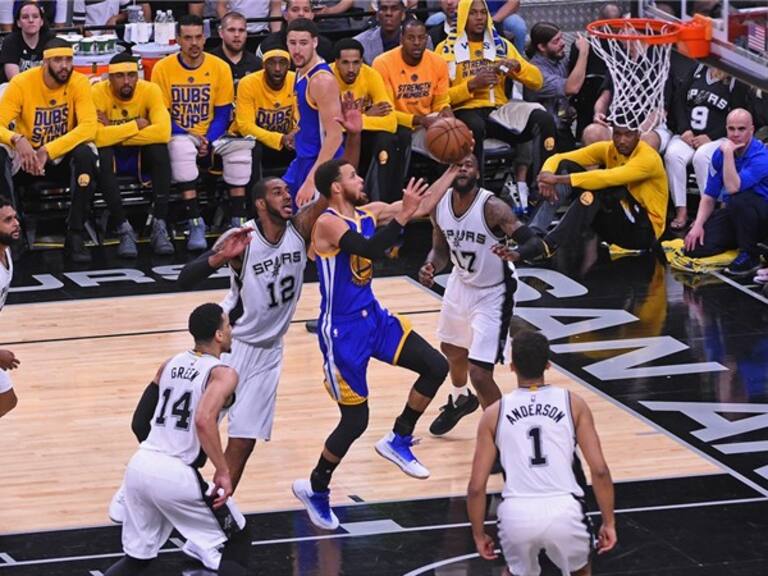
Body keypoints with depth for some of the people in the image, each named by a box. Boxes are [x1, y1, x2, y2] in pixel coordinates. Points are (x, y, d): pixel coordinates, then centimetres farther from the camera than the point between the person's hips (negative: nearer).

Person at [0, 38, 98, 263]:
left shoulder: (79, 83, -13)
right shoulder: (21, 83, -13)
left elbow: (89, 127, -24)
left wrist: (48, 151, -33)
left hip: (63, 158, 0)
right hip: (26, 156, 0)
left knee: (85, 155, -32)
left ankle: (75, 234, -23)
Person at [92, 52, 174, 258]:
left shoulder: (150, 90, -15)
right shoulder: (98, 94, -19)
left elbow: (163, 132, -31)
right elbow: (98, 137, -34)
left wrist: (116, 134, -28)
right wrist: (136, 125, -27)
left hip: (140, 154, 1)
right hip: (112, 155, -1)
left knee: (160, 149, -30)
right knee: (102, 156, -34)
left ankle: (159, 227, -25)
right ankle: (124, 229, -29)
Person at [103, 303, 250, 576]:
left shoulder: (170, 364, 15)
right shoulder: (223, 374, -5)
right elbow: (204, 421, -22)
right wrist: (223, 472, -17)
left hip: (140, 465, 6)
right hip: (176, 475, -6)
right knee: (238, 543, 13)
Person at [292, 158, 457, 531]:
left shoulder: (369, 213, 3)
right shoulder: (328, 224, -20)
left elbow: (423, 207, 8)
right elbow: (370, 250, -36)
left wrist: (453, 171, 0)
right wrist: (402, 216, -38)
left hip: (374, 316, 8)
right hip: (342, 331, -8)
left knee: (436, 367, 1)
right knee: (355, 420, -4)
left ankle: (398, 441, 18)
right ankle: (314, 490, 16)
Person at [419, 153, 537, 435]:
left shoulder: (492, 208, -29)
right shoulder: (439, 205, -11)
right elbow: (441, 249, 5)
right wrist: (430, 267, -17)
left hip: (492, 293, -7)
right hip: (461, 284, 7)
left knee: (479, 372, -14)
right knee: (451, 349, 29)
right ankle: (460, 400, 61)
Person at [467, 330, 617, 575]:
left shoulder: (495, 413, 9)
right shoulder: (573, 404, 8)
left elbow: (476, 486, 7)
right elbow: (599, 470, 1)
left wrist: (479, 534, 20)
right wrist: (609, 522, 11)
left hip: (517, 515, 0)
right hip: (564, 510, 0)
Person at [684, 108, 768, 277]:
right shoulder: (720, 154, -1)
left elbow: (733, 188, -34)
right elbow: (709, 196, 4)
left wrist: (729, 153, -30)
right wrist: (698, 225, -11)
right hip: (733, 213, 6)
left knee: (739, 200, -39)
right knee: (694, 246, -15)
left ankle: (750, 256, -17)